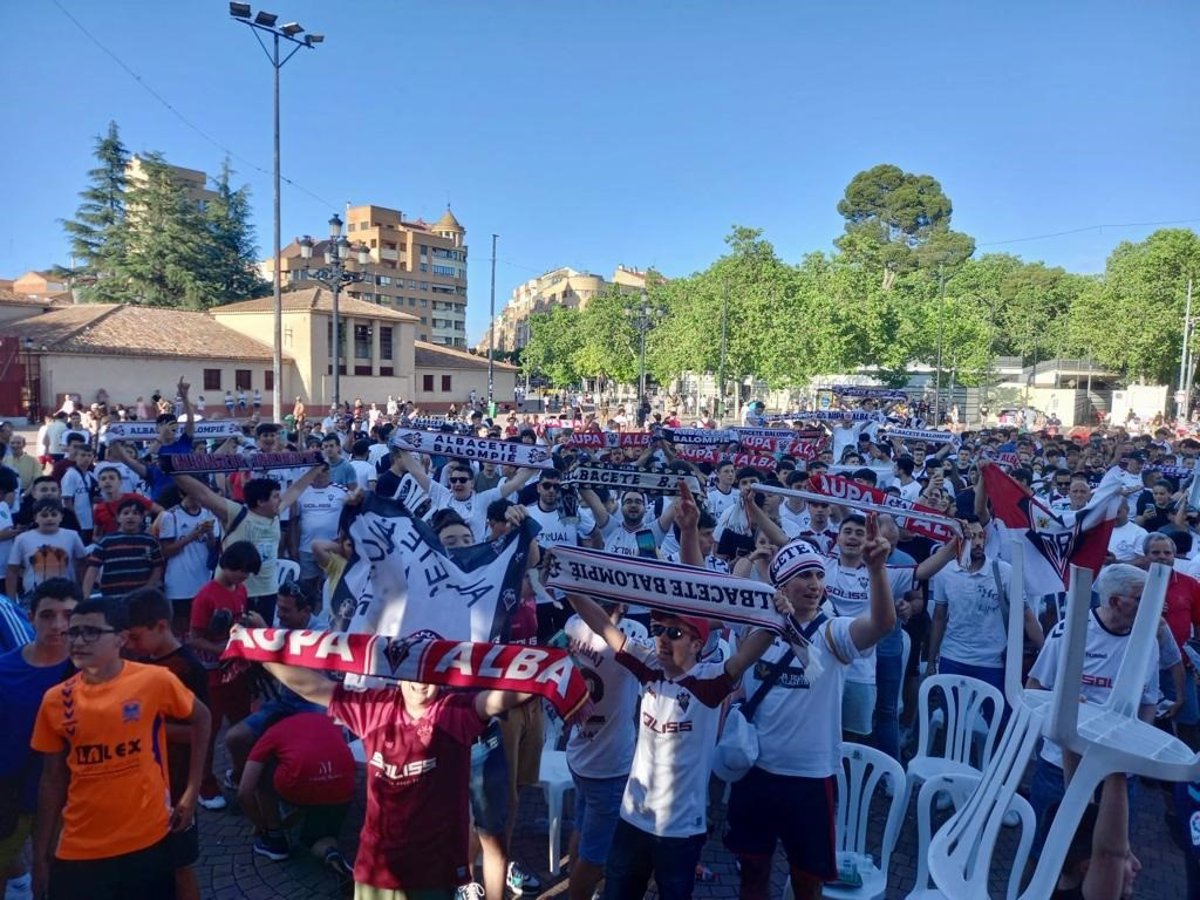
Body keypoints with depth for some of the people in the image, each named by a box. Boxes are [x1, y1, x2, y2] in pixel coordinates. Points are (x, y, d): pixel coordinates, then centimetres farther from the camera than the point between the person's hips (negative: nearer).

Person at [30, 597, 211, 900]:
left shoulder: (155, 681, -11)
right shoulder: (56, 700, -3)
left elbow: (200, 719, 3)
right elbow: (53, 780, 5)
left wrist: (192, 791, 1)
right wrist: (41, 854, 7)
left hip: (148, 840, -1)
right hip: (79, 850, 2)